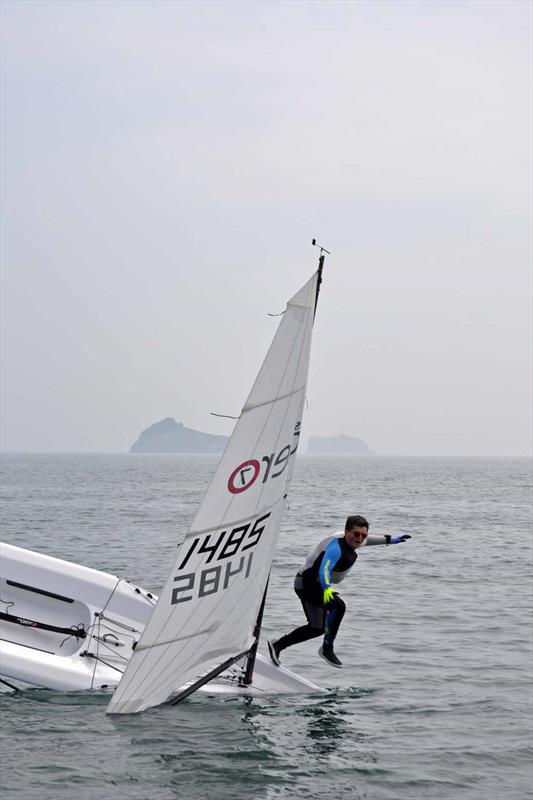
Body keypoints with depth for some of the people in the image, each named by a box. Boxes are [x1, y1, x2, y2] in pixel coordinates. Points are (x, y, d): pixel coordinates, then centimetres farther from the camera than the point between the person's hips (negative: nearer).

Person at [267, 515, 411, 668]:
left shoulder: (351, 541, 0)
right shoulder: (337, 546, -28)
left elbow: (367, 540, 24)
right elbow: (324, 569, -42)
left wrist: (390, 540, 31)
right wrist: (326, 589, -58)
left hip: (316, 584, 10)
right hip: (307, 584, -10)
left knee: (317, 628, 15)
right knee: (338, 606, -31)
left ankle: (277, 645, 26)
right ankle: (327, 649, -18)